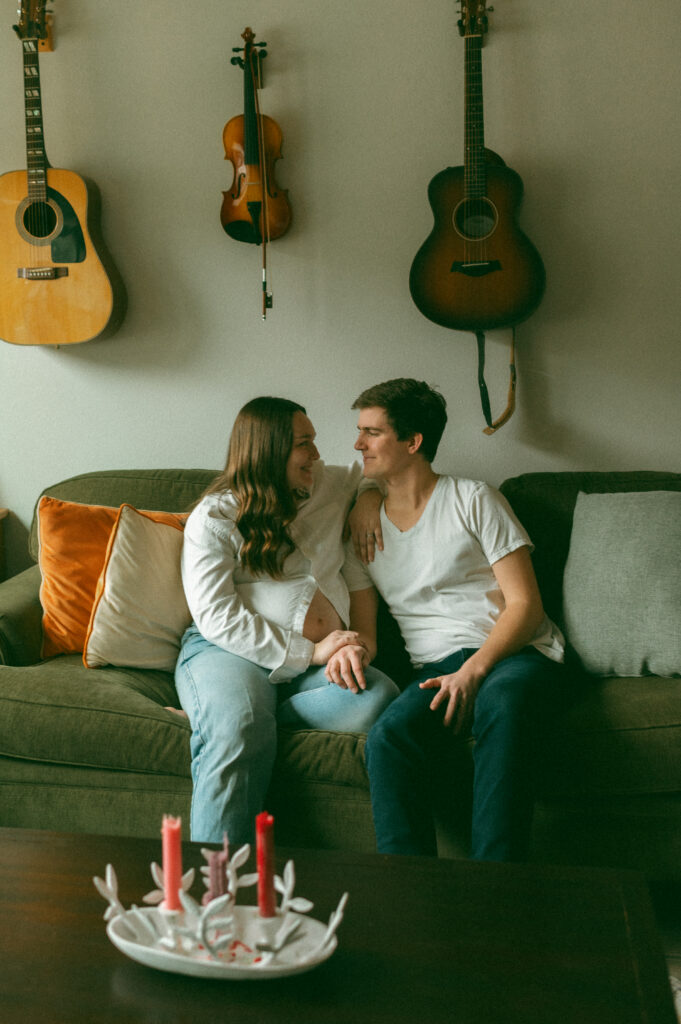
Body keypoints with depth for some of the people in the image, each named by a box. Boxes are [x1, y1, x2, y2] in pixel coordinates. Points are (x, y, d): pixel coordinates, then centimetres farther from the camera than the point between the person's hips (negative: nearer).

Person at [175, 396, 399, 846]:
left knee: (379, 699, -30)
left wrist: (372, 499, 14)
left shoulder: (332, 485, 20)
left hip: (318, 661, 5)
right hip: (230, 652, -4)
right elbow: (216, 617, -6)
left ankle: (222, 713, -22)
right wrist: (309, 652, -13)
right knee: (238, 739, -38)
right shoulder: (214, 516, 5)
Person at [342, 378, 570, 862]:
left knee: (503, 700, -39)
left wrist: (474, 670, -17)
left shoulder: (473, 500, 7)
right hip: (437, 667, 3)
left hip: (517, 654, -3)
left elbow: (525, 604, 0)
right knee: (388, 737, -32)